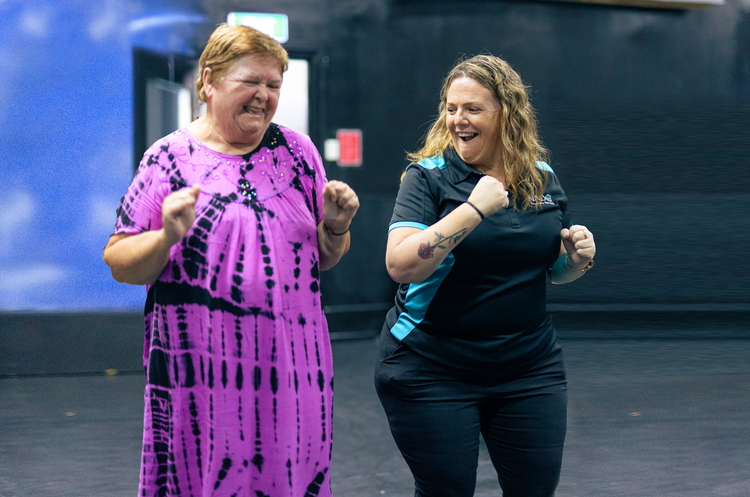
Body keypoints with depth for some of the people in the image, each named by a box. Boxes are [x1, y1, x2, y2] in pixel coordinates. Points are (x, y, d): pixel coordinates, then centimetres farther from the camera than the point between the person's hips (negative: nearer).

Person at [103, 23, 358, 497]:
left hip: (294, 366, 3)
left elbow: (323, 258, 17)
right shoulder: (170, 159, -1)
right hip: (204, 371, -3)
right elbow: (119, 263, -1)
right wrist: (167, 238, -19)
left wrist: (336, 227, -4)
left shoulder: (298, 151, 10)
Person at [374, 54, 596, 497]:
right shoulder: (428, 177, -8)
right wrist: (474, 209, -26)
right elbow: (401, 265, -22)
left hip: (529, 366, 4)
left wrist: (578, 257, -5)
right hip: (432, 372, -4)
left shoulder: (543, 179, 6)